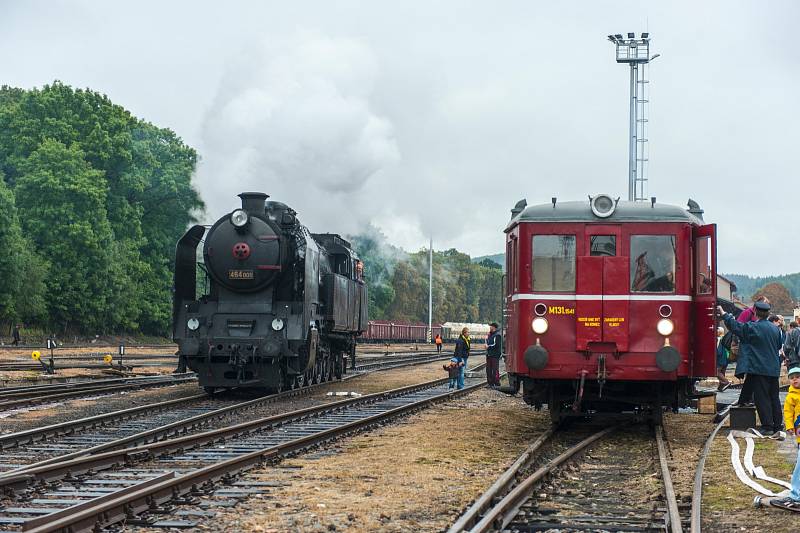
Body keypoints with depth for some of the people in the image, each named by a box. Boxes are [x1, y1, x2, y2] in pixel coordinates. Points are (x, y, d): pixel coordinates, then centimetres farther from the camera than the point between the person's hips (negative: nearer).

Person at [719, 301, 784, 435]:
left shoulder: (752, 328, -13)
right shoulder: (775, 329, 6)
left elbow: (734, 325, -7)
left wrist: (723, 313, 5)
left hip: (758, 369, -6)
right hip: (774, 369, 6)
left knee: (762, 398, -2)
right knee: (774, 397, 13)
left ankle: (767, 426, -4)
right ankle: (778, 425, 17)